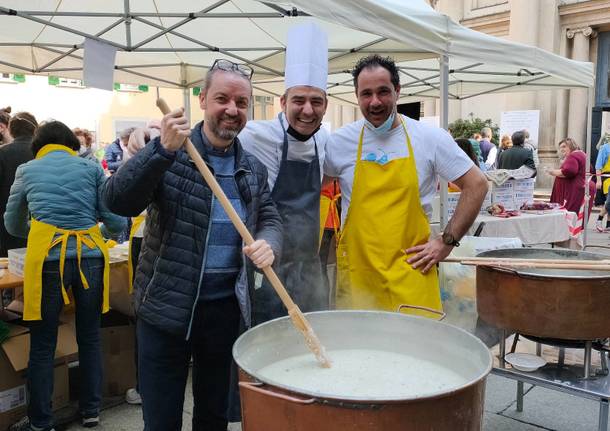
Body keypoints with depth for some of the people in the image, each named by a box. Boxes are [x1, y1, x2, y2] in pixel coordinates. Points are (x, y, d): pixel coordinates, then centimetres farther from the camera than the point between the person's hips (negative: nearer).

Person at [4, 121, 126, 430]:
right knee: (90, 338, 15)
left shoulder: (26, 171, 14)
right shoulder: (91, 168, 11)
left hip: (47, 257, -1)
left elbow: (13, 226, 25)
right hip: (91, 256, 1)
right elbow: (116, 222, 5)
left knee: (42, 346, 11)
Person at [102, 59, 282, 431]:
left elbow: (270, 218, 7)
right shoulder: (169, 153, -7)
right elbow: (118, 201, -18)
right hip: (167, 307, -3)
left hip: (227, 307, 4)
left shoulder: (254, 169, 7)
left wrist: (268, 243, -17)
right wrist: (164, 149, -31)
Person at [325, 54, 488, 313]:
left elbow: (476, 186, 3)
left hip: (412, 271, 0)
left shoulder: (431, 138, -1)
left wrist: (448, 241, -3)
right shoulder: (340, 141, 1)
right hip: (356, 270, 1)